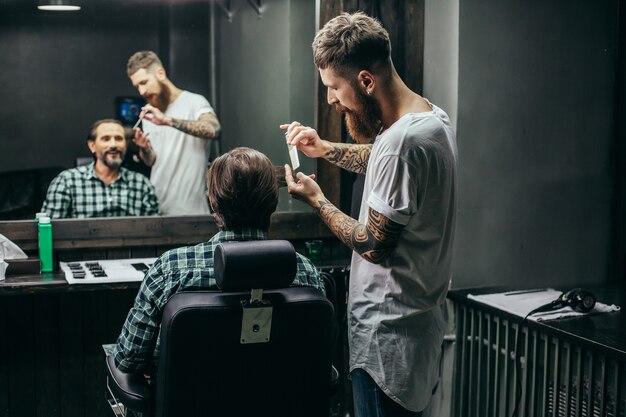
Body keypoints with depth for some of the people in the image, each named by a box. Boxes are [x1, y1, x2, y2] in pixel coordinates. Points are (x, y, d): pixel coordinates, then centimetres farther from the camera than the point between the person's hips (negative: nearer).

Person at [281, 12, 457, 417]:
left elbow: (373, 246, -21)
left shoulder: (403, 141, -26)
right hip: (420, 318, 10)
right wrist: (325, 149, 15)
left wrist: (316, 199, -8)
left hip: (387, 335, -10)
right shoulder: (433, 116, 5)